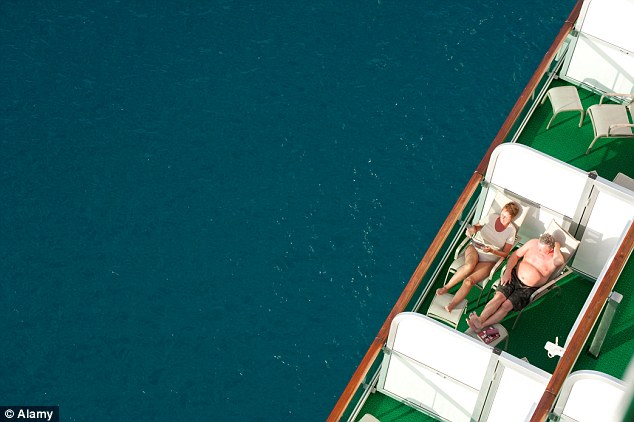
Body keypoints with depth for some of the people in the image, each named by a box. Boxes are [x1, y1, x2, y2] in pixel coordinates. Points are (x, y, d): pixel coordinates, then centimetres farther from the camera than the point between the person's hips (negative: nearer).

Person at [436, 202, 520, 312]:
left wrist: (492, 251, -20)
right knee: (469, 266, -36)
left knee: (469, 281, -27)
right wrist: (472, 229, -9)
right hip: (475, 248, 2)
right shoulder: (492, 217, 0)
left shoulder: (511, 231, -5)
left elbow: (505, 254, -2)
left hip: (489, 260, -1)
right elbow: (477, 226, 16)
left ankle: (451, 305, -22)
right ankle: (446, 287, -20)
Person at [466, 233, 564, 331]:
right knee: (499, 296, -24)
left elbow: (559, 261, -35)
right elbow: (516, 255, 6)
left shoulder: (554, 256, -9)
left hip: (528, 289, -3)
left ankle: (481, 326, -35)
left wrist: (557, 247, -16)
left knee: (506, 305, -22)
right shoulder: (533, 243, 0)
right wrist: (508, 271, -7)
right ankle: (479, 320, -41)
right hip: (514, 277, 3)